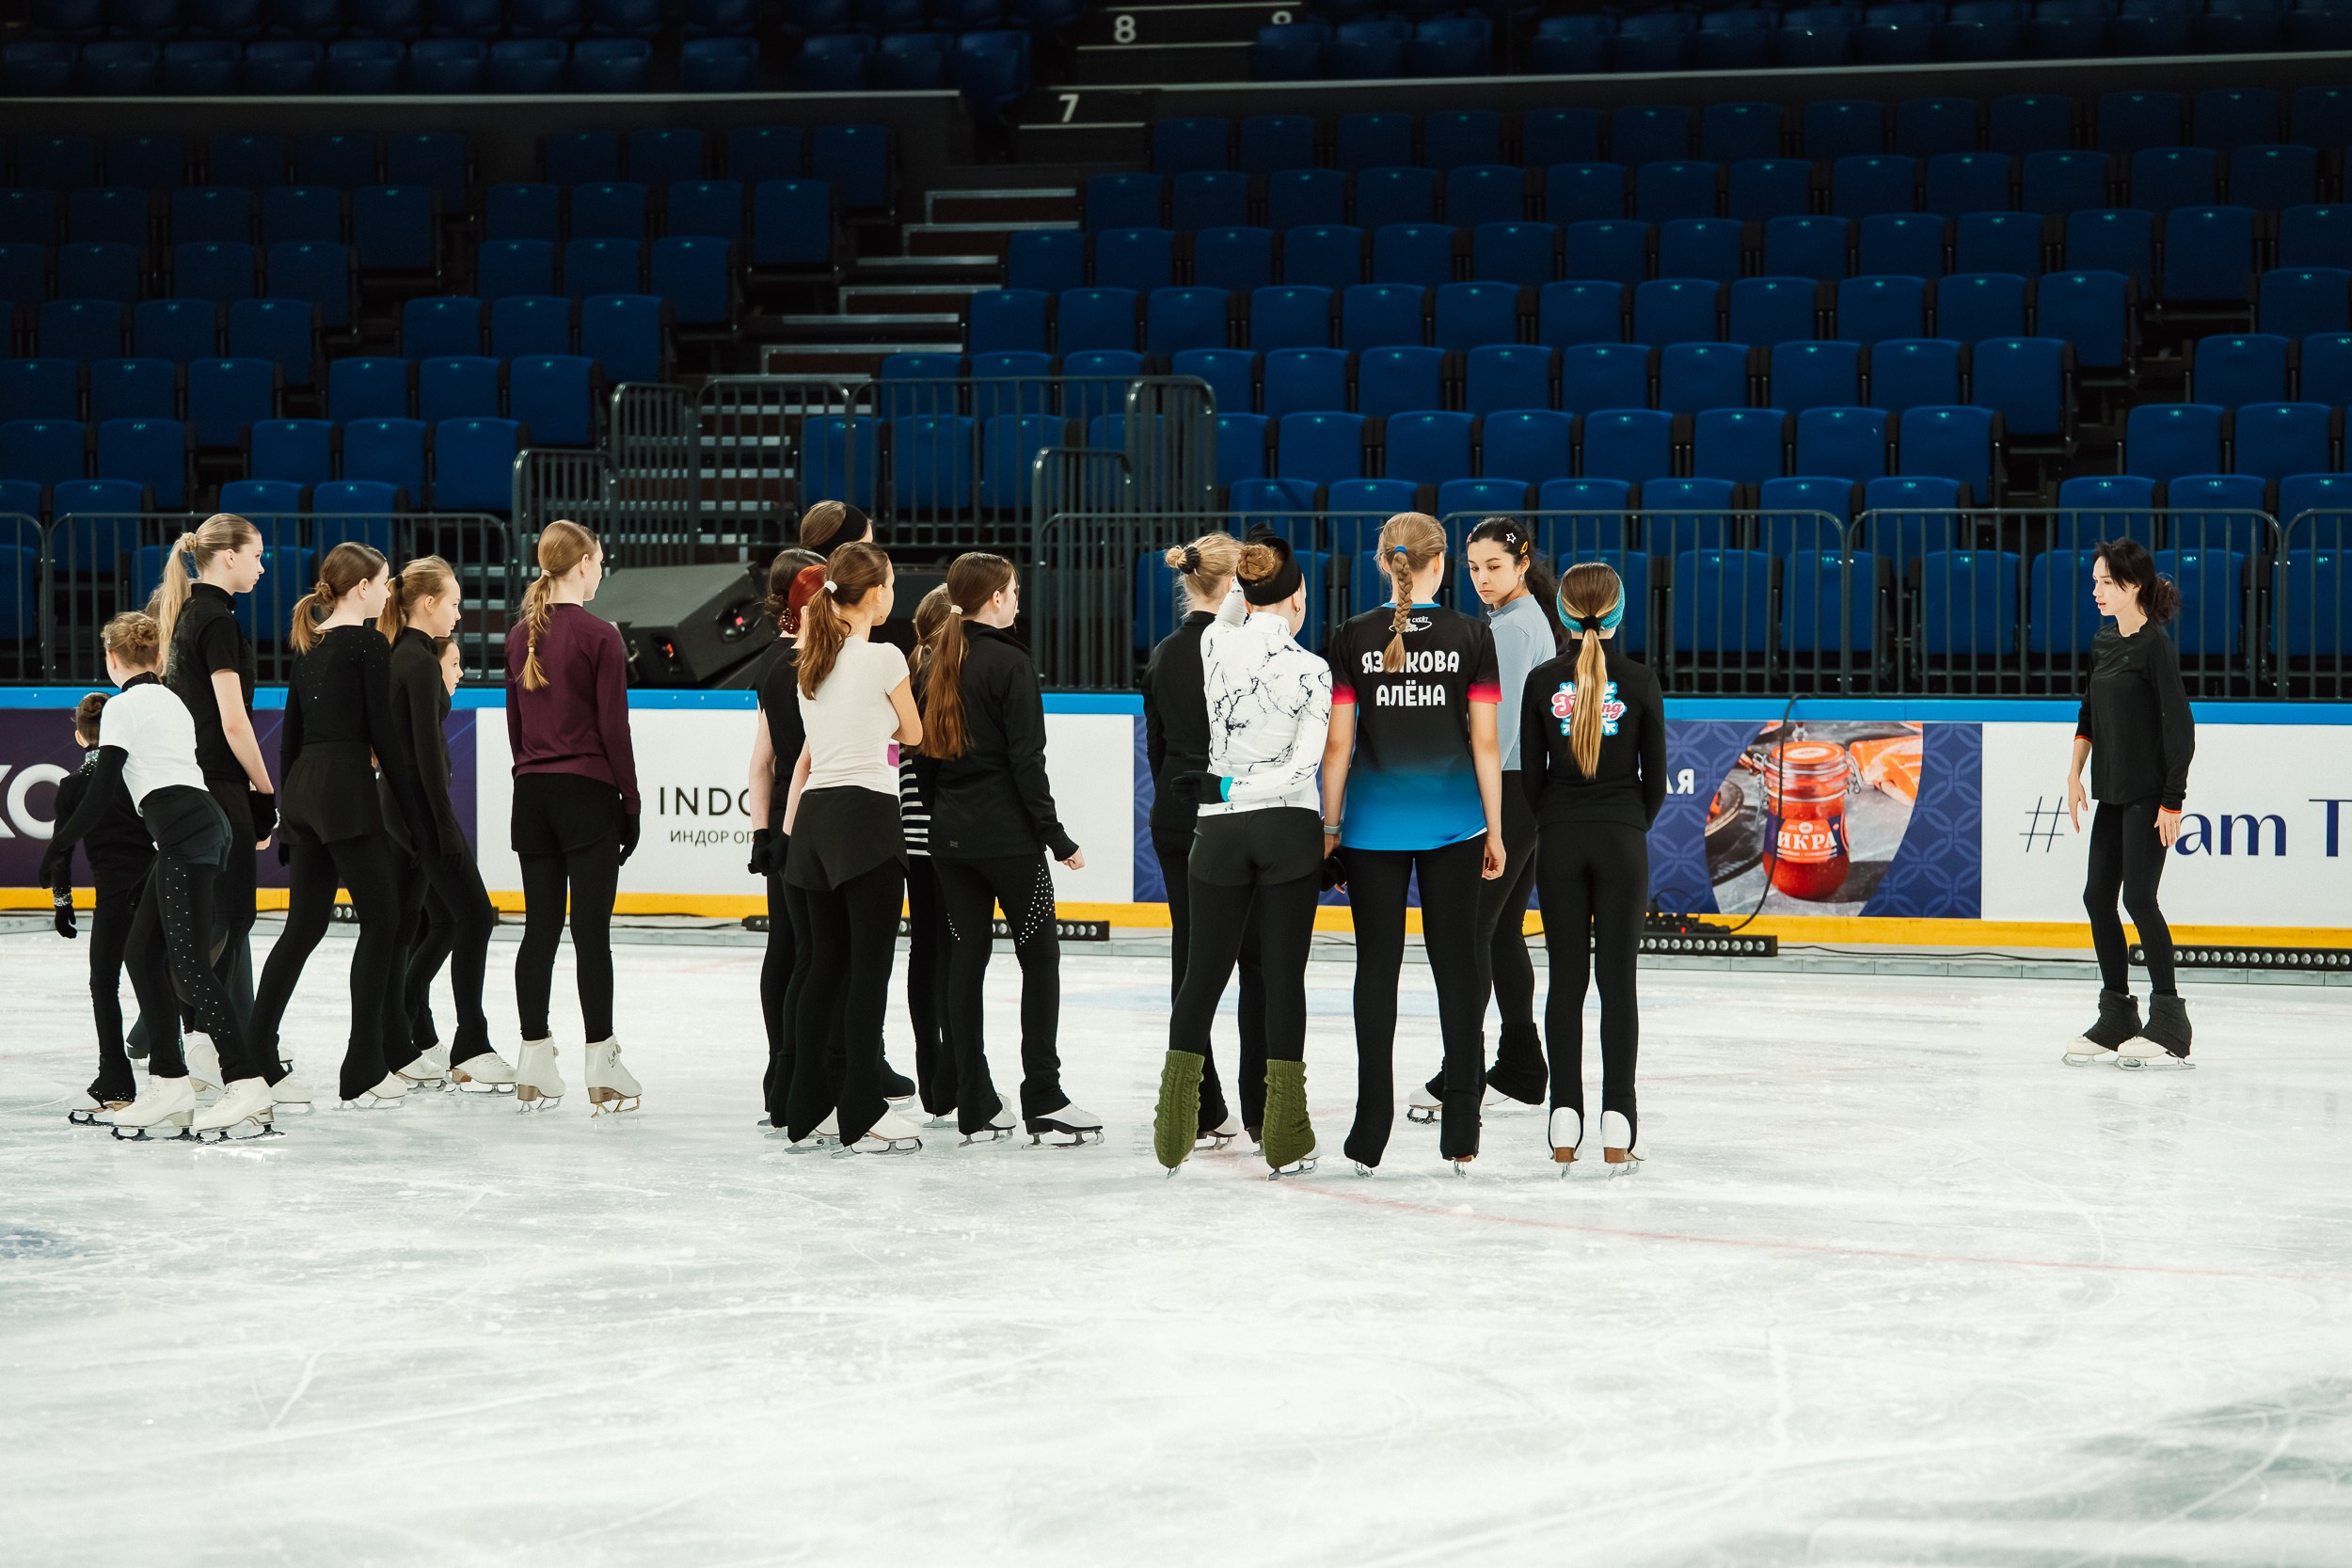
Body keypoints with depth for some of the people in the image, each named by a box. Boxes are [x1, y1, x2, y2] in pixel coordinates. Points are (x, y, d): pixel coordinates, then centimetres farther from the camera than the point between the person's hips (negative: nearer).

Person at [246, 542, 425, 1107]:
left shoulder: (309, 642, 13)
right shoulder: (368, 642, -9)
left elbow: (292, 730, 16)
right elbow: (384, 733, -12)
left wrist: (287, 805, 22)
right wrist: (413, 809, -8)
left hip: (305, 785, 8)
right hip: (348, 789, -8)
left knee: (304, 926, 14)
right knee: (381, 921, -1)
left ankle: (254, 1054, 13)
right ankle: (364, 1072, -3)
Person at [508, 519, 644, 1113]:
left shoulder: (522, 636, 7)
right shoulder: (599, 636, -10)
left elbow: (515, 724, 11)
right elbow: (613, 727, -10)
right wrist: (630, 800, -3)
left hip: (532, 794, 6)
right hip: (587, 792, -6)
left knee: (540, 929, 8)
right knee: (591, 931, -3)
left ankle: (535, 1065, 9)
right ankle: (602, 1069, -1)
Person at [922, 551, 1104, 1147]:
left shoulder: (939, 665, 8)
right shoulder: (1009, 663, -12)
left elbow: (925, 749, 11)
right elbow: (1026, 760, -15)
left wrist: (942, 819, 18)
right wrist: (1056, 837, -11)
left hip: (950, 831, 6)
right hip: (1006, 831, -6)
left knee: (965, 960, 7)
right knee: (1040, 957, 1)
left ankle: (975, 1108, 7)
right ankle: (1043, 1102, -2)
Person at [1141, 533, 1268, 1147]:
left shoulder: (1163, 655, 8)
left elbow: (1157, 744, 13)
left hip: (1174, 819, 6)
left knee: (1191, 957, 7)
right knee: (1258, 958, 3)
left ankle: (1201, 1109, 8)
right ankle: (1262, 1107, 4)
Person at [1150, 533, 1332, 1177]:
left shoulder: (1216, 646, -1)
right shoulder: (1310, 670, -9)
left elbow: (1232, 614, 25)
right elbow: (1304, 766, -11)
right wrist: (1228, 786, -6)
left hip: (1221, 833, 3)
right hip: (1290, 830, -3)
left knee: (1204, 972, 10)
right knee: (1284, 974, 1)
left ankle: (1174, 1129, 10)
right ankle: (1285, 1139, 1)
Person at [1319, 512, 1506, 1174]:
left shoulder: (1353, 639, -3)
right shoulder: (1471, 636, -4)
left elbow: (1338, 746, -2)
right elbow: (1484, 741, -3)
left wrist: (1329, 826, 6)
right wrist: (1494, 830, 4)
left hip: (1374, 822, 0)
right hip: (1452, 821, 0)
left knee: (1377, 965, 6)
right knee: (1456, 964, 6)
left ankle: (1370, 1135, 5)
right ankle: (1461, 1136, 6)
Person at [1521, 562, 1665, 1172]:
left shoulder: (1543, 681, -3)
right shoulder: (1640, 681, -6)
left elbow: (1530, 775, 2)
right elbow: (1655, 777, 1)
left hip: (1559, 842, 1)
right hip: (1621, 840, -1)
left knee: (1566, 978, 6)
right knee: (1618, 979, 2)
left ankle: (1565, 1126, 4)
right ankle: (1617, 1129, -1)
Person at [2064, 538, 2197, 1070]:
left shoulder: (2154, 647, -13)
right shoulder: (2103, 644, 11)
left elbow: (2180, 727, -15)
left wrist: (2173, 801, -18)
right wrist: (2075, 775, 13)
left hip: (2148, 795, -8)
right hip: (2113, 794, 8)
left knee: (2139, 897, -11)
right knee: (2098, 896, 5)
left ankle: (2169, 1026, -5)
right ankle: (2116, 1021, 13)